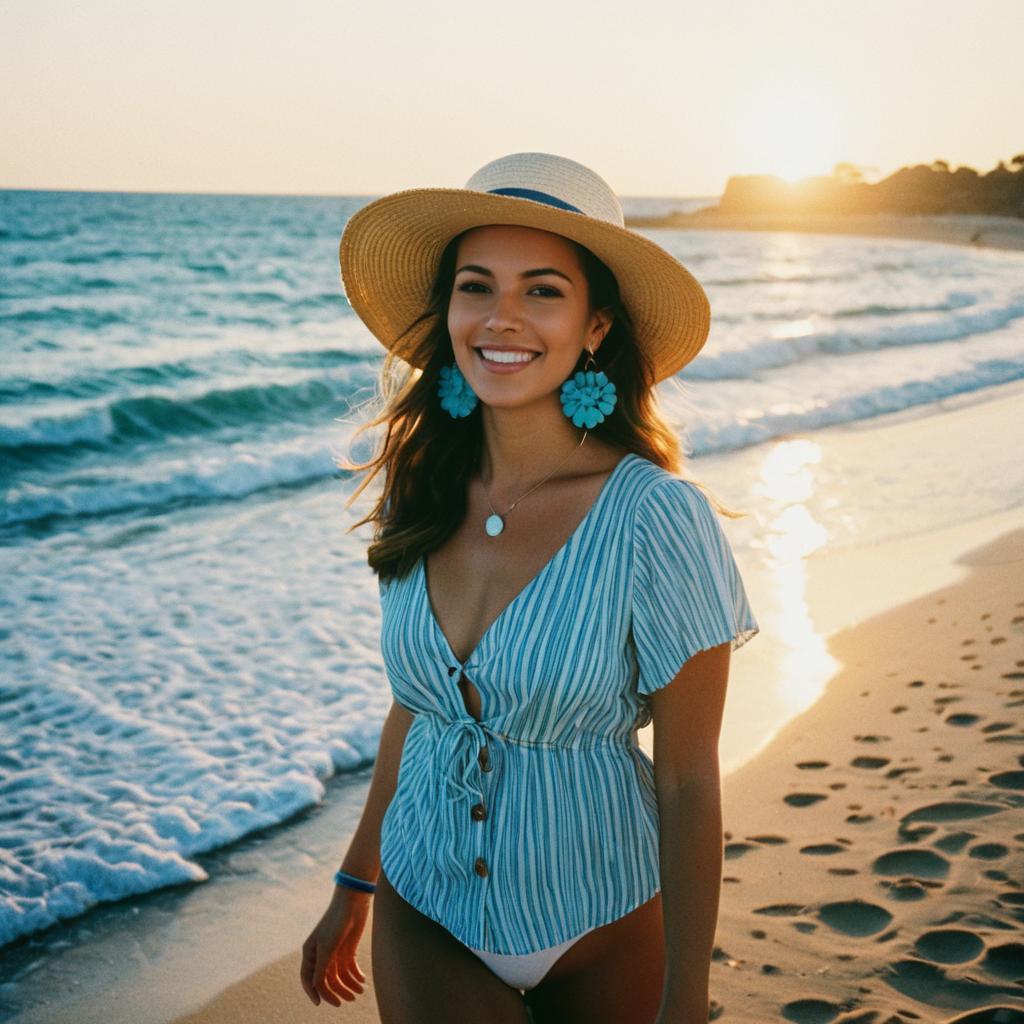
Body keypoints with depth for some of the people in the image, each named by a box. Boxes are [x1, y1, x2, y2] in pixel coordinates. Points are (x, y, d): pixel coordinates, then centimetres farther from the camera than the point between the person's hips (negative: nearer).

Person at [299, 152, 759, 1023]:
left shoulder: (656, 517, -21)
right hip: (424, 919, 3)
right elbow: (413, 707, 6)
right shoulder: (420, 494, -7)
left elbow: (689, 785, -15)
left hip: (602, 934, -2)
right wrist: (354, 889, 14)